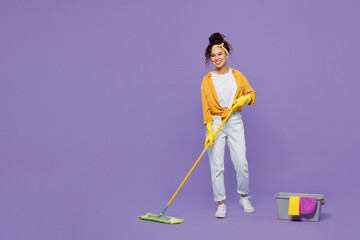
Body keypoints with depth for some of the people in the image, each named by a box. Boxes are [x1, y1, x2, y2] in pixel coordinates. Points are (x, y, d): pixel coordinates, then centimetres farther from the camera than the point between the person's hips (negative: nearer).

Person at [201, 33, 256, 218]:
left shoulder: (237, 75, 7)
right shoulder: (207, 80, 1)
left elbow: (251, 93, 15)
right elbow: (206, 107, -3)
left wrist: (244, 99, -8)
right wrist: (209, 130, -13)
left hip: (235, 122, 1)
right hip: (215, 123, -1)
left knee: (241, 163, -3)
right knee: (216, 166, -2)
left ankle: (244, 198, 21)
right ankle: (221, 204, 10)